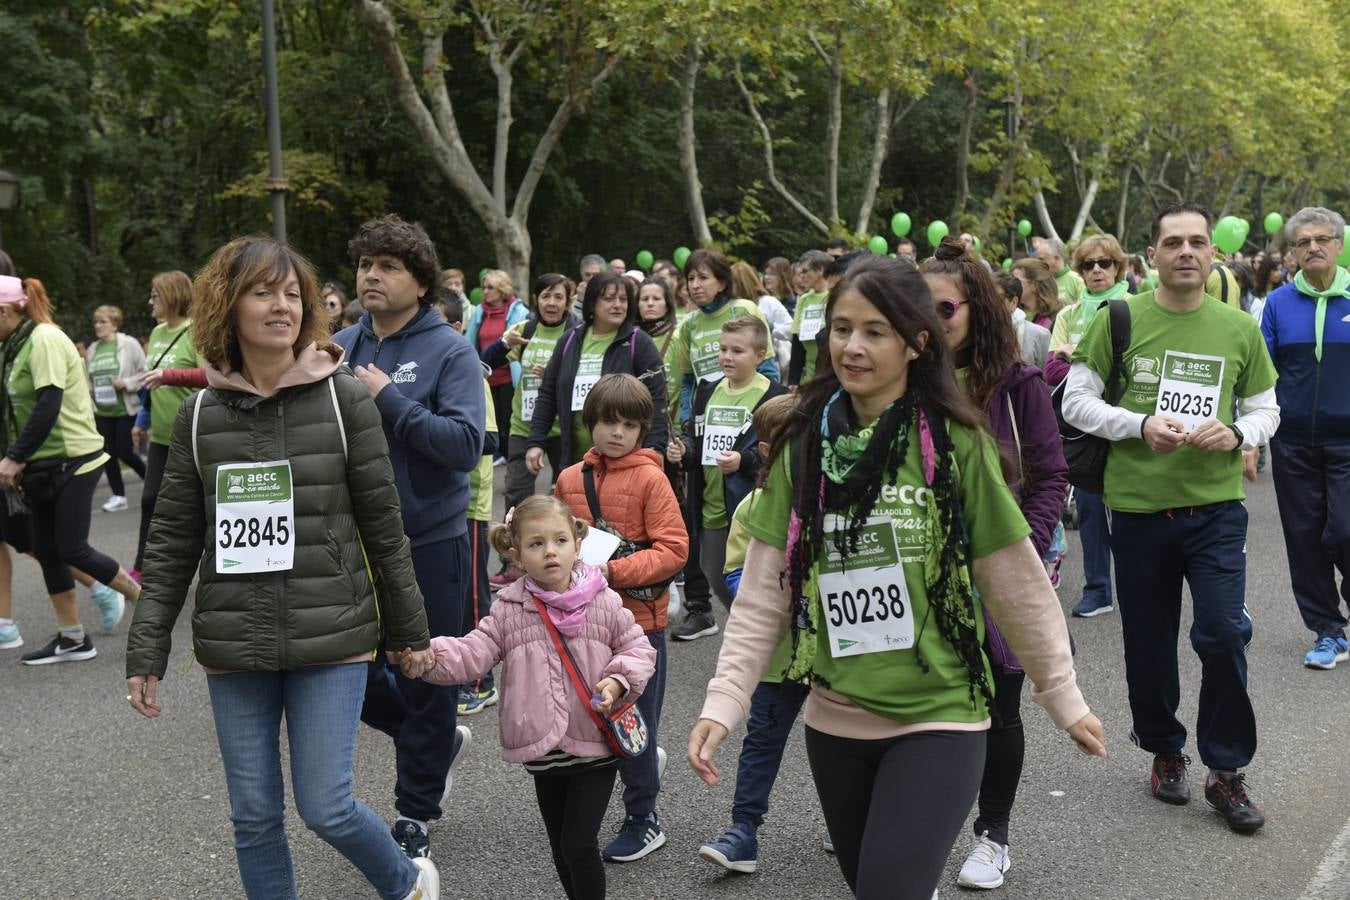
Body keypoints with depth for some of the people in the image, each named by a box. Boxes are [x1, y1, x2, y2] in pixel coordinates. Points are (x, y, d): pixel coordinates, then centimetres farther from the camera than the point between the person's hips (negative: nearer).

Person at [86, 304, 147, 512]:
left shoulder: (129, 344, -6)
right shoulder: (92, 350, 10)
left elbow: (145, 373, -7)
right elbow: (88, 377, 22)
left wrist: (127, 383, -20)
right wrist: (88, 389, 2)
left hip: (125, 409, -5)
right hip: (101, 410, 5)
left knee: (124, 451, -5)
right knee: (108, 452, 4)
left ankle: (149, 478, 22)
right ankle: (118, 495, 14)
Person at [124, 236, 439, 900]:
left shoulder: (344, 400, -5)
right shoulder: (201, 416, 2)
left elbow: (383, 526, 0)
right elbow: (172, 542, 5)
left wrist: (408, 631, 4)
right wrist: (147, 650, 1)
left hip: (330, 639, -3)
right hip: (233, 646, 3)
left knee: (325, 807, -3)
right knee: (254, 817, 9)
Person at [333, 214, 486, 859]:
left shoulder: (449, 351, -10)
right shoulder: (339, 347, 5)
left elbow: (466, 444, -21)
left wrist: (388, 399, -22)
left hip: (429, 541, -5)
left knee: (423, 680, 7)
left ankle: (415, 815, 25)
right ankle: (442, 740, 38)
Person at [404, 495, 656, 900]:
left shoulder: (604, 602, -5)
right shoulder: (509, 609, -3)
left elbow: (636, 648, 3)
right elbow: (474, 653, -10)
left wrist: (618, 681, -16)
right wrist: (427, 656, -28)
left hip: (595, 746, -3)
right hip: (543, 751, 3)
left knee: (579, 845, -5)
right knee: (560, 847, 16)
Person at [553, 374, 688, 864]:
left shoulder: (650, 478, -11)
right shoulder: (569, 478, 3)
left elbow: (674, 550, -15)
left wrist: (614, 571, -23)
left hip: (638, 619, -5)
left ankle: (642, 819, 24)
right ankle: (645, 762, 43)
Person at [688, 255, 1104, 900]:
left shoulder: (955, 445, -9)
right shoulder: (803, 447, 0)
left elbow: (1017, 583, -3)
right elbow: (763, 594, -2)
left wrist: (1064, 698, 3)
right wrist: (722, 703, -11)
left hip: (940, 717, -3)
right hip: (835, 723, 4)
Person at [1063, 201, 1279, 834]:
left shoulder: (1239, 329, 3)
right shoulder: (1119, 320, -3)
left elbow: (1266, 409, 11)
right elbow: (1076, 401, -2)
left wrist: (1236, 433, -10)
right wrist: (1141, 426, -16)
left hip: (1215, 504, 0)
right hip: (1138, 506, 0)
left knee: (1224, 634, -9)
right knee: (1149, 642, 11)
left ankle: (1226, 771, 9)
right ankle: (1165, 751, 34)